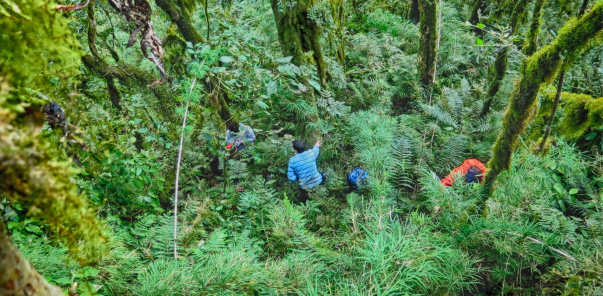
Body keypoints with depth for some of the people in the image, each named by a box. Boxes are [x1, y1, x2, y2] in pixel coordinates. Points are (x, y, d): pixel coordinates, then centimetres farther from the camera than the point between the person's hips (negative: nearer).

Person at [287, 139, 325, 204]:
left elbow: (291, 178, -16)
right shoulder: (311, 152, -11)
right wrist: (317, 146, 39)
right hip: (318, 182, 2)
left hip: (305, 187, -2)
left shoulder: (292, 160, -18)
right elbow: (316, 150, 16)